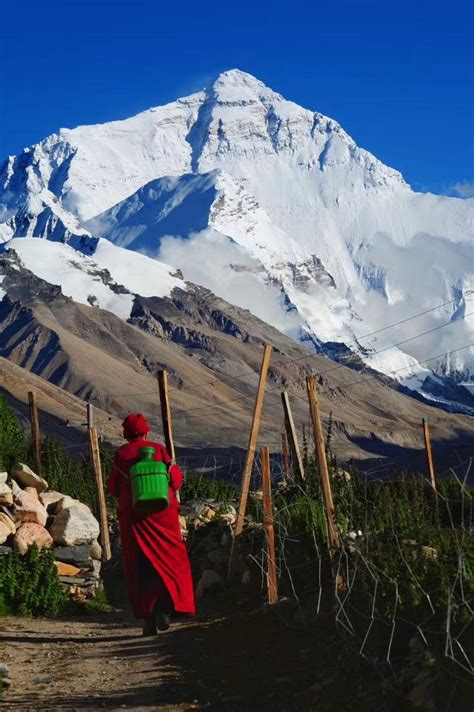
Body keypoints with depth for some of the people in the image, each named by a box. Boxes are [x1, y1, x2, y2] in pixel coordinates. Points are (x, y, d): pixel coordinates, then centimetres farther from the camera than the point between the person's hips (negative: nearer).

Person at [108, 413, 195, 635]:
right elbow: (176, 479, 2)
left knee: (140, 569, 5)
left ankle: (148, 619, 1)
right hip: (162, 515, 0)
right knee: (170, 562, 7)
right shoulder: (159, 450, 2)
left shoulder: (121, 454, 1)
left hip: (133, 516, 0)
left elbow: (113, 488, 3)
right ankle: (164, 608, -12)